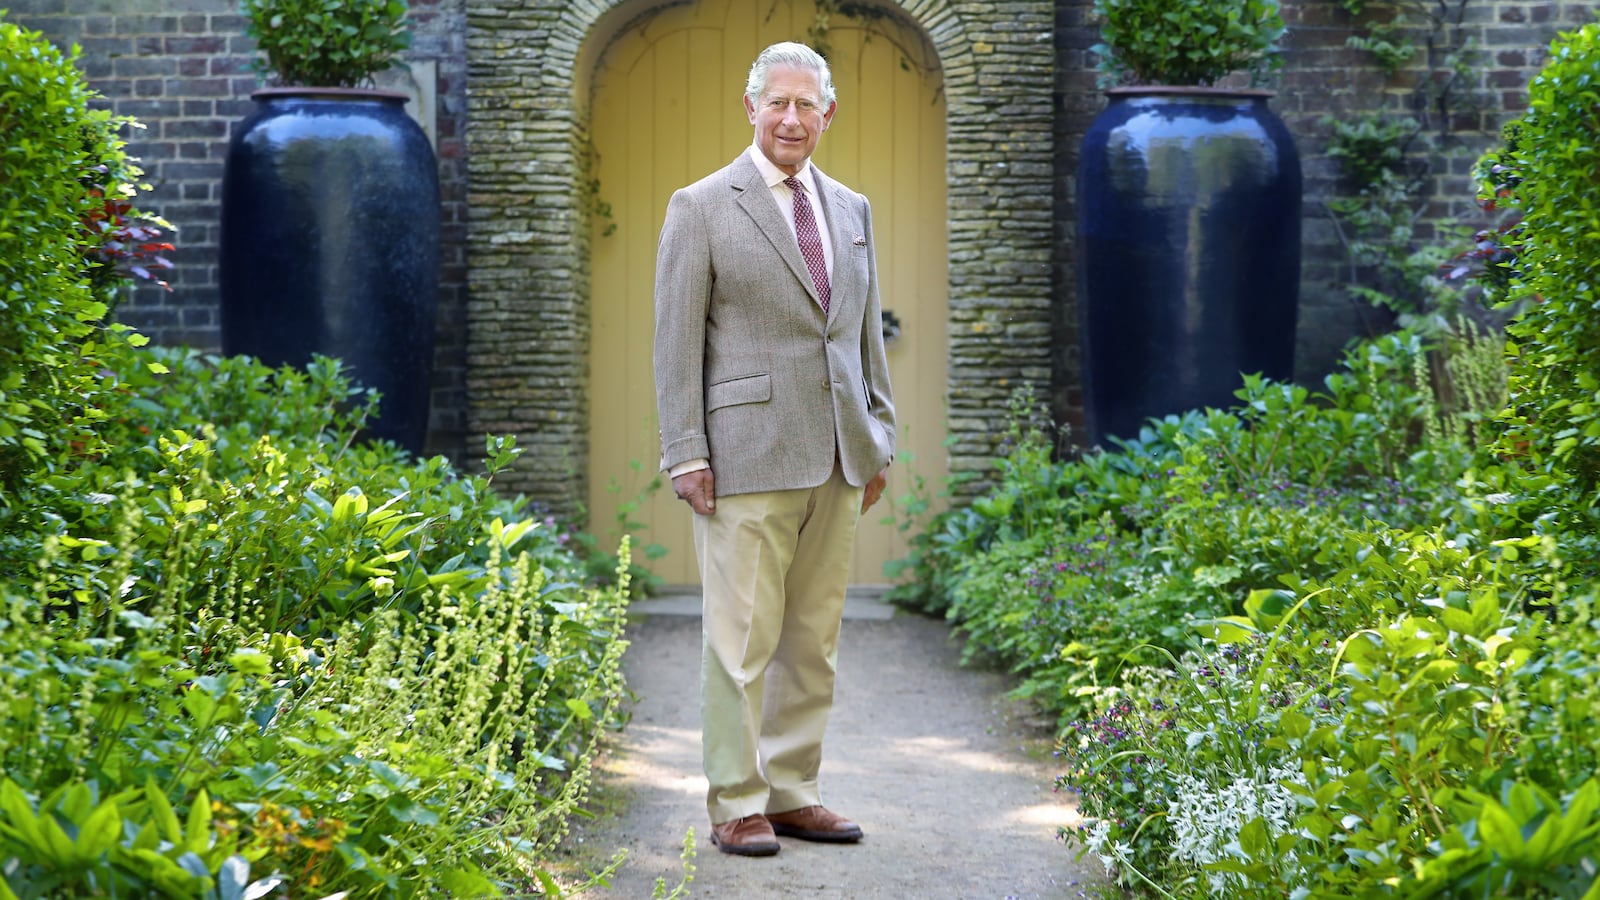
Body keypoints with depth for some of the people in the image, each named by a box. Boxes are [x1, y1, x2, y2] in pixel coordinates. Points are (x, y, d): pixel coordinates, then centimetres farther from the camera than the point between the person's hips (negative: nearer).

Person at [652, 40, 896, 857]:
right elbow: (676, 341, -3)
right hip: (748, 454, -5)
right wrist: (686, 455, -9)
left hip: (836, 458, 5)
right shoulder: (701, 208, -1)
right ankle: (736, 805, 4)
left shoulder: (851, 210, 15)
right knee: (742, 637, -3)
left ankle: (792, 792, 17)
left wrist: (879, 439, 13)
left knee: (814, 638, 8)